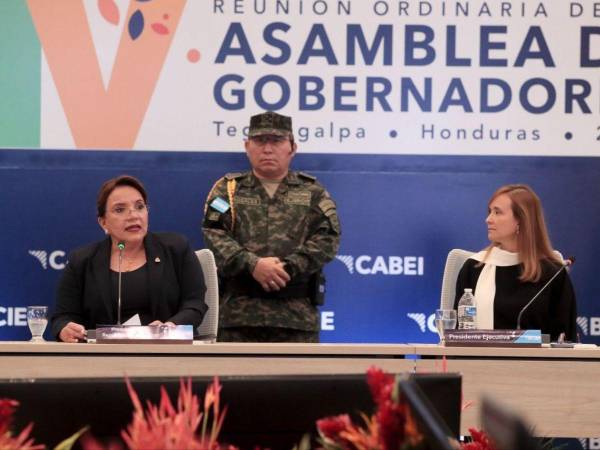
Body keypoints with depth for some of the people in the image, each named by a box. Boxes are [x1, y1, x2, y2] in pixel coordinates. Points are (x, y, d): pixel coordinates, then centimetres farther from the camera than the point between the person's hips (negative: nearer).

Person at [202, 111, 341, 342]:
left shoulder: (313, 193, 15)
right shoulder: (227, 189, 14)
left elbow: (328, 238, 1)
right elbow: (213, 234, -1)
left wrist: (288, 268, -13)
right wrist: (252, 264, -16)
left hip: (297, 312, 0)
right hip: (238, 310, 0)